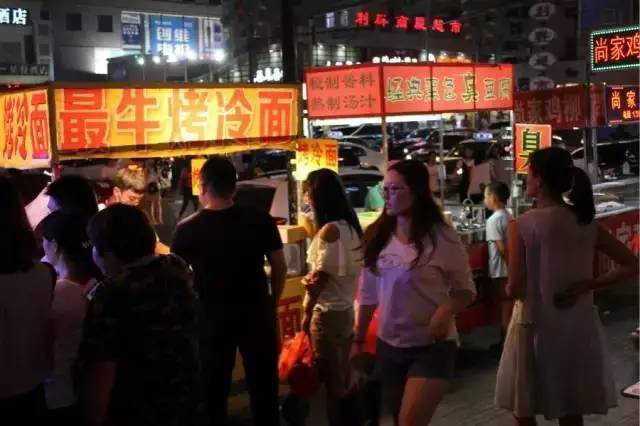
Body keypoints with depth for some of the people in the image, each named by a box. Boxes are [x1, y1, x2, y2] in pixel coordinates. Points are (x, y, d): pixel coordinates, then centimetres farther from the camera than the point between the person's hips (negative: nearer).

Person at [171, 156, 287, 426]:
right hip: (256, 315, 1)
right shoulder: (261, 220, -9)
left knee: (214, 390, 16)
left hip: (212, 319, -1)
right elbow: (280, 268, -1)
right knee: (264, 386, 16)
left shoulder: (187, 229, -12)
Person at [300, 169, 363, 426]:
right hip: (347, 308, 8)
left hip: (329, 313, -8)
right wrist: (312, 280, -6)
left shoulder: (330, 230, -20)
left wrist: (308, 311, -7)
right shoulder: (349, 225, 7)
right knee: (343, 379, 18)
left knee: (332, 382, 4)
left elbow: (322, 275, -18)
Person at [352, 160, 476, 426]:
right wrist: (358, 340, 10)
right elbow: (368, 294, 8)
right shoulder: (377, 236, 0)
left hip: (432, 347, -5)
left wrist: (445, 311, -25)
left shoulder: (442, 238, -14)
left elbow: (466, 290, -6)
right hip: (388, 346, 5)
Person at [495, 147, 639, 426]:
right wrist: (585, 286, -2)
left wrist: (509, 288, 6)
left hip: (535, 327, -4)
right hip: (578, 328, 5)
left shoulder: (521, 226, -14)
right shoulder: (587, 223, 1)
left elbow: (515, 288, -16)